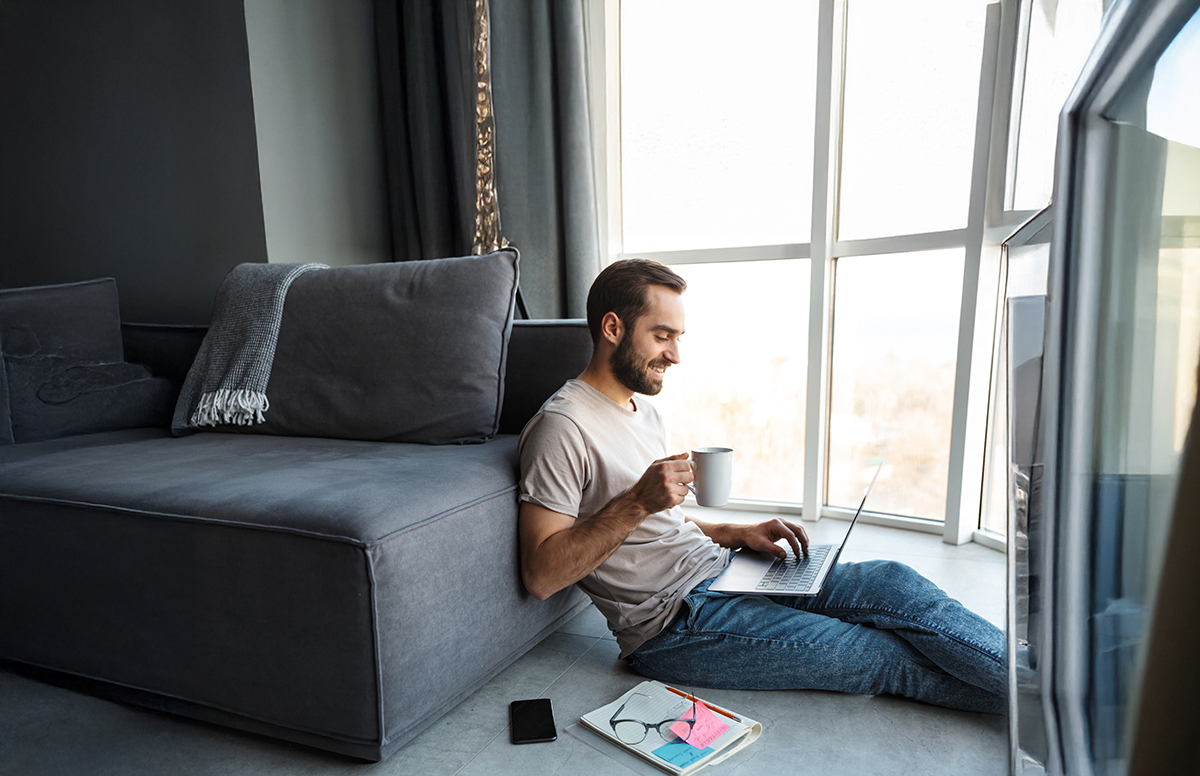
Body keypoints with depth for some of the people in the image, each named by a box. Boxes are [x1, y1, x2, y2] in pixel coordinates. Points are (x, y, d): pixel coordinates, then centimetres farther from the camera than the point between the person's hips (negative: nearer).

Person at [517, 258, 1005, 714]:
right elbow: (541, 574, -19)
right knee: (891, 658, -12)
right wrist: (637, 502, -26)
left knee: (893, 583, -7)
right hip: (672, 623, -8)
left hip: (718, 572, 9)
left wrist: (738, 535, 6)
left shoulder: (642, 409, 16)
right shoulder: (563, 426, -15)